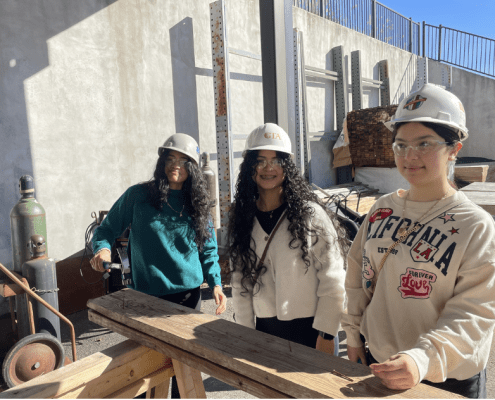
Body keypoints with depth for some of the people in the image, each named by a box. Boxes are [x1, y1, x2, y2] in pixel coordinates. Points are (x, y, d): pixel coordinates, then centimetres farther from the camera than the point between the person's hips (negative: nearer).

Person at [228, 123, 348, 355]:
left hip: (310, 329, -3)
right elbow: (240, 284, 5)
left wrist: (326, 334, -10)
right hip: (265, 330, 4)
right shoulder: (243, 219, 2)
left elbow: (333, 281, -10)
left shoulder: (311, 214, -10)